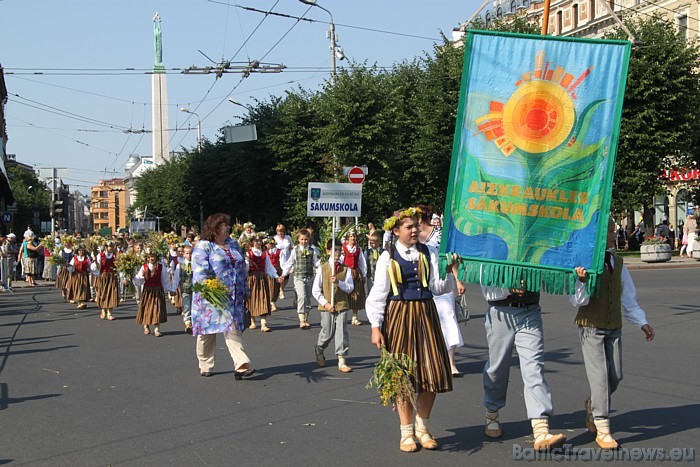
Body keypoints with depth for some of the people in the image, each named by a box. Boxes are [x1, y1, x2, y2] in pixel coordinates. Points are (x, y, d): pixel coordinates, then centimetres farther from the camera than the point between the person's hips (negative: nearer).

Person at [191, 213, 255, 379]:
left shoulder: (233, 244, 15)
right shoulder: (203, 247, -5)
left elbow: (242, 269, 21)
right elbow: (200, 272, -17)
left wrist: (245, 290, 19)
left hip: (233, 298, 5)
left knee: (234, 330, -4)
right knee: (207, 331, 6)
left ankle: (241, 366, -13)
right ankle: (205, 366, 20)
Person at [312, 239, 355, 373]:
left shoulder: (345, 268, 2)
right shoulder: (322, 268, -2)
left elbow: (350, 288, -4)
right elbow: (315, 290, -2)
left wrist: (338, 282, -20)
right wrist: (325, 303, -9)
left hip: (342, 305, 1)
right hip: (327, 306, -1)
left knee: (342, 332, -5)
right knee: (327, 333, 6)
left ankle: (342, 361, 1)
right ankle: (319, 352, 35)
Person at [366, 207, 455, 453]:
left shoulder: (429, 253, 5)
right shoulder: (388, 257, -1)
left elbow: (438, 288, 0)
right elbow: (377, 294, -1)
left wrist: (449, 272, -18)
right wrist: (376, 327, -7)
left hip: (425, 314, 3)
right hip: (398, 316, -2)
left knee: (432, 371, 1)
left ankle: (422, 426, 21)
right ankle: (407, 431, 16)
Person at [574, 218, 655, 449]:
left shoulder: (617, 263, 9)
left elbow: (628, 298, 15)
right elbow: (579, 300, -15)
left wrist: (642, 322, 5)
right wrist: (582, 282, -35)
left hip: (614, 328, 5)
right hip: (591, 326, -5)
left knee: (615, 376, 4)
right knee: (600, 376, -8)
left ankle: (592, 404, 34)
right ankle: (603, 431, 0)